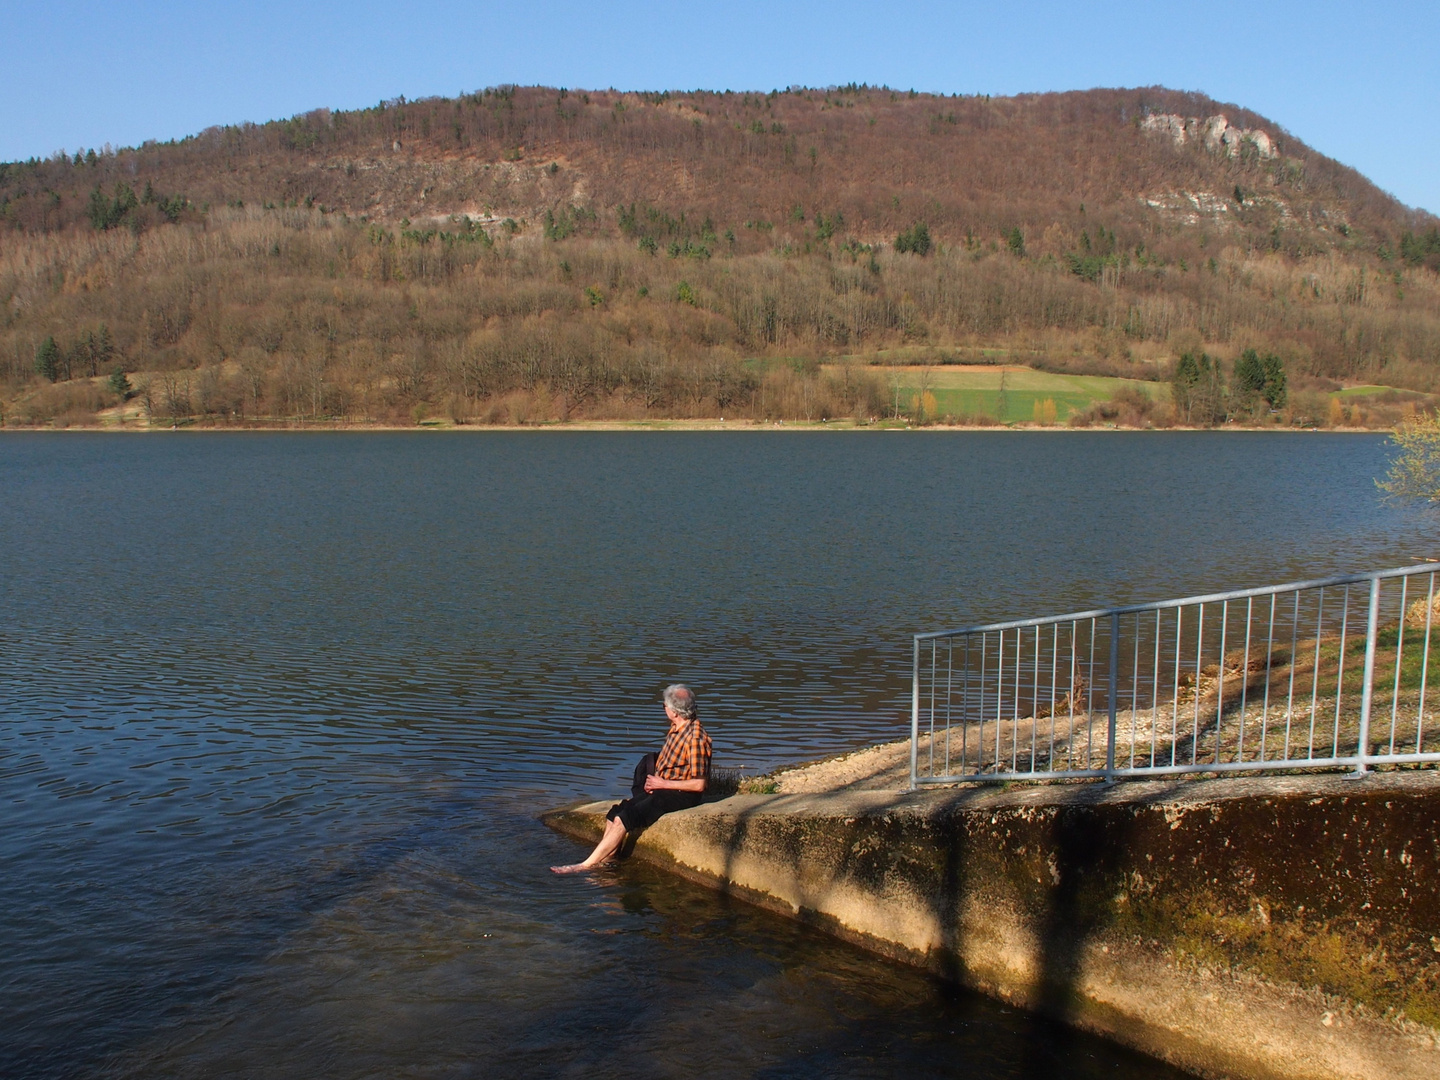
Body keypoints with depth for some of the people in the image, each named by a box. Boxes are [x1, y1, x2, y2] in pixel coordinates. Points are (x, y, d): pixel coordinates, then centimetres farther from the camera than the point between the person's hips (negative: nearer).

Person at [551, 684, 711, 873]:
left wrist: (663, 783, -15)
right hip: (662, 789, 9)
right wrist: (653, 780, 0)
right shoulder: (675, 728, 7)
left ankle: (586, 865, -14)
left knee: (624, 818, -19)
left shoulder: (695, 738, -22)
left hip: (681, 795, -9)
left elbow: (698, 785, -22)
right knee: (614, 813, -6)